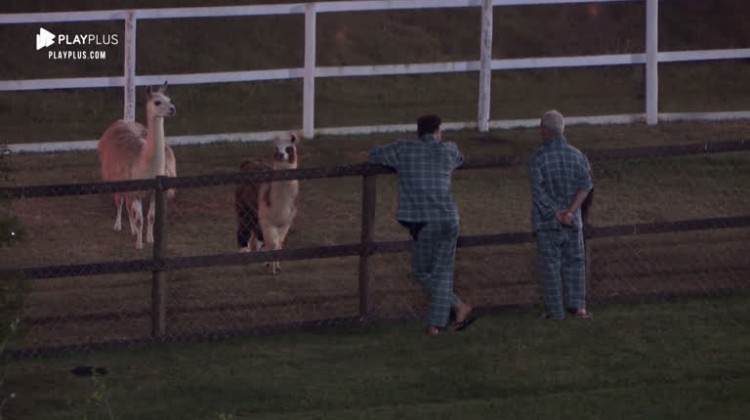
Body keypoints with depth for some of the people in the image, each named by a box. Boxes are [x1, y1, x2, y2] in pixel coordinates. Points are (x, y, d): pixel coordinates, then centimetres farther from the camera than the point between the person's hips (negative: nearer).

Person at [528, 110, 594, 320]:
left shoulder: (538, 158, -11)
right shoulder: (576, 156, -1)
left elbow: (539, 192, -17)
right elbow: (585, 185, -10)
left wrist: (557, 214, -13)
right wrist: (571, 211, -16)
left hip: (546, 220, -3)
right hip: (573, 221, 3)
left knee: (550, 265, 3)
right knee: (574, 262, 14)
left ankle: (555, 309, 5)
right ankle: (577, 305, 8)